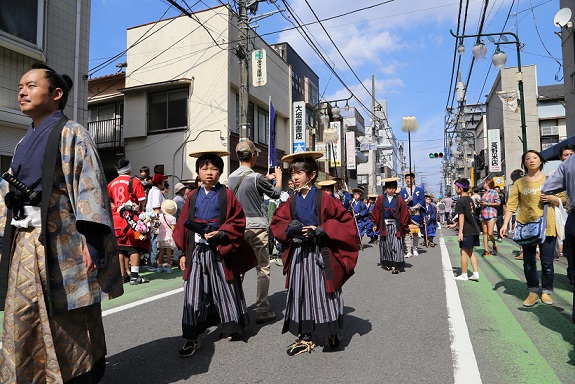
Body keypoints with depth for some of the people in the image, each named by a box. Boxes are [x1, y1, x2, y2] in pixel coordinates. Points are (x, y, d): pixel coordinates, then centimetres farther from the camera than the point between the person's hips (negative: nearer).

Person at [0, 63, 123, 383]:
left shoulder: (70, 133, -3)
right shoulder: (26, 141, 19)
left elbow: (89, 185, -14)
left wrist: (91, 240, -22)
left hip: (60, 241, -7)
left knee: (71, 326, 3)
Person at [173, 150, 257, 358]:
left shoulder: (226, 195, -2)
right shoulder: (193, 196, 7)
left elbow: (238, 222, -5)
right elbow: (183, 226, 9)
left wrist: (221, 234, -19)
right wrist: (183, 252, 6)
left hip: (220, 251, -2)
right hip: (197, 251, 3)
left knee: (225, 290, 10)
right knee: (193, 294, 3)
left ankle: (231, 327, 31)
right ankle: (192, 338, 13)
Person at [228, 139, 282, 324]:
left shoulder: (231, 177, 6)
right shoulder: (256, 177, -14)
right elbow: (276, 193, 0)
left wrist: (267, 179, 26)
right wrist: (278, 177, 18)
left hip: (238, 227, 7)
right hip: (257, 227, -6)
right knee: (263, 269, 2)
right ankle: (262, 310, 7)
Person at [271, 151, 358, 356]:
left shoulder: (322, 199, -7)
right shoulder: (291, 201, 6)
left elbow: (345, 220, -6)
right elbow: (276, 224, 9)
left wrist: (321, 230, -17)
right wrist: (290, 227, -12)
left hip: (321, 254, -4)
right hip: (298, 255, 4)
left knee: (325, 293, 4)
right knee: (300, 294, 9)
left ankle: (332, 333, 28)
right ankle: (305, 338, 24)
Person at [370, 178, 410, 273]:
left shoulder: (399, 199, 0)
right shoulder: (381, 199, 5)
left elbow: (404, 213, 3)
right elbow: (376, 212, 10)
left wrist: (405, 226, 1)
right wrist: (375, 224, 8)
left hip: (396, 225, -2)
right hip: (384, 225, 2)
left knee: (396, 245, -8)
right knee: (385, 244, 9)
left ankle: (396, 266, -5)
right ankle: (387, 263, 22)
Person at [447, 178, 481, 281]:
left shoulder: (460, 201, -13)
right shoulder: (470, 200, 13)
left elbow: (461, 217, -17)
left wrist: (460, 232, -17)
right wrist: (454, 225, 27)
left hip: (466, 231, -8)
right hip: (474, 230, 8)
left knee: (463, 252, 2)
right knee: (470, 252, 15)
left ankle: (464, 275, 10)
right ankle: (476, 274, 14)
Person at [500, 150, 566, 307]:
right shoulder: (519, 183, 5)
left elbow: (563, 198, 10)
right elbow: (511, 204, 1)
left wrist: (551, 198, -11)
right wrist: (505, 224, -6)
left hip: (546, 226, 0)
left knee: (547, 263, 4)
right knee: (528, 263, 5)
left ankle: (546, 292, 21)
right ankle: (533, 292, 18)